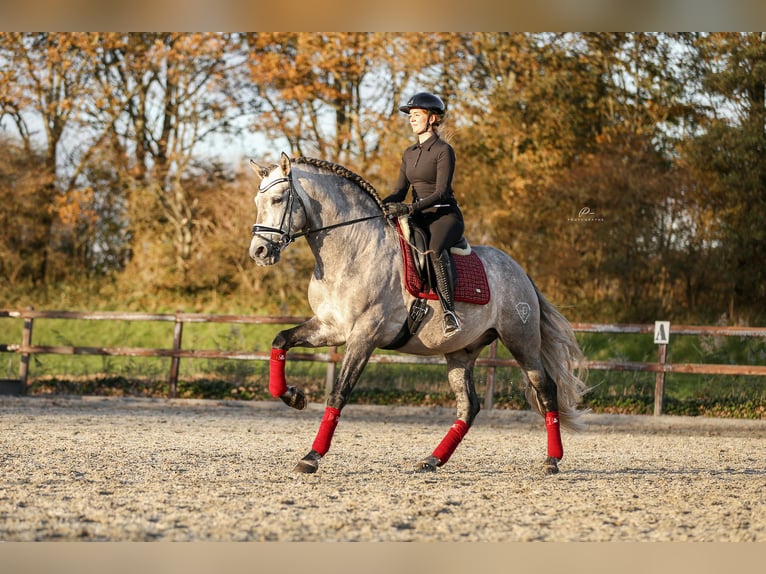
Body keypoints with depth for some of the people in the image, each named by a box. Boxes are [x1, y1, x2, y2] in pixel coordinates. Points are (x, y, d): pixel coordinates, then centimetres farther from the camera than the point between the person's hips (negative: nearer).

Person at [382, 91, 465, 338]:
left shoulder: (443, 150, -7)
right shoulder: (409, 153, 16)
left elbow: (441, 192, -16)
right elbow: (400, 190, 13)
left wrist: (410, 208, -27)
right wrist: (381, 205, -8)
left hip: (445, 215, -8)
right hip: (419, 217, 8)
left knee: (435, 249, -38)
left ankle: (449, 311, -40)